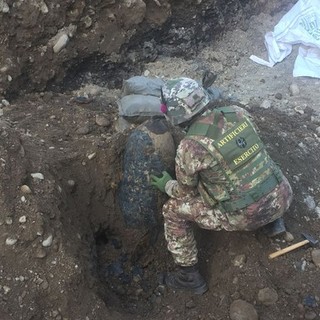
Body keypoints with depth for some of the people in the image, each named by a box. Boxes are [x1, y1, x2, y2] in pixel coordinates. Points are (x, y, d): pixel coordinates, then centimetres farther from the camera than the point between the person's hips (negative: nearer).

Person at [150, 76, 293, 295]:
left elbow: (186, 193, 1)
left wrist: (167, 186, 22)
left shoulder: (189, 147, -17)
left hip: (246, 217, -5)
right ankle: (274, 221, 28)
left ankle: (190, 276, 19)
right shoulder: (239, 113, -3)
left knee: (173, 210, 8)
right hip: (282, 199, 6)